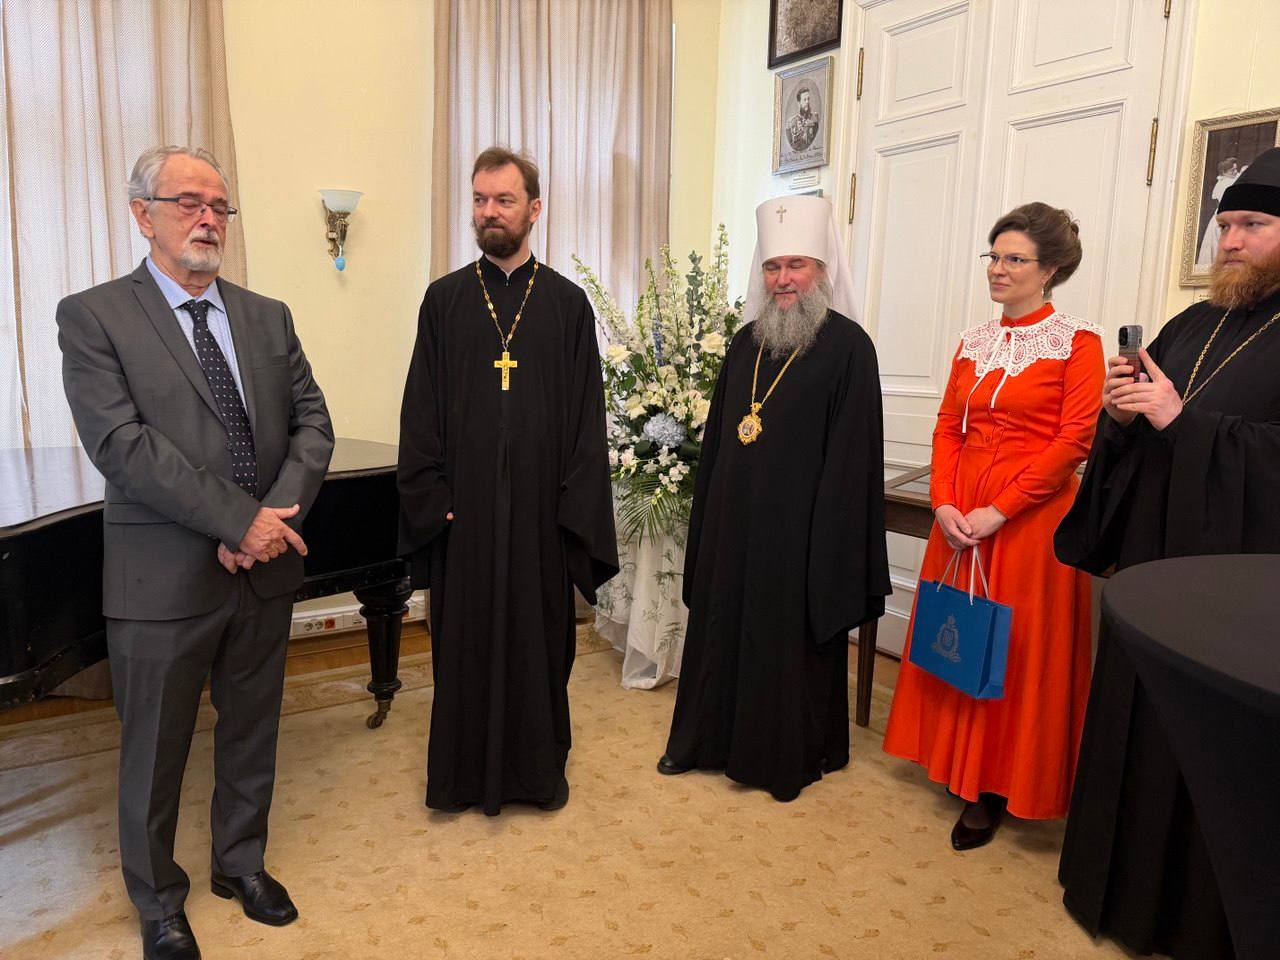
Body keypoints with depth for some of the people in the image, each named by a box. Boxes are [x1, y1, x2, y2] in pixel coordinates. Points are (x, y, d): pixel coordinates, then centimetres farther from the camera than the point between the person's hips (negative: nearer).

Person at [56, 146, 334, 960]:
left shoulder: (268, 317, 8)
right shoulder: (94, 317, -7)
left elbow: (312, 421, 2)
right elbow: (121, 444, -18)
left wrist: (279, 511, -15)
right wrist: (241, 520, -22)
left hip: (265, 567, 4)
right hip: (164, 577, -4)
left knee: (252, 733, 19)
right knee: (156, 750, 13)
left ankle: (242, 863, 43)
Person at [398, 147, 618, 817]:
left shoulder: (567, 303, 4)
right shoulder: (444, 300, 5)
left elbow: (587, 416, 1)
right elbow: (421, 410, 3)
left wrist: (576, 506, -6)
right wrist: (430, 498, -6)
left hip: (539, 507, 0)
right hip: (464, 507, 1)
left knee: (541, 635, 10)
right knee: (464, 637, 9)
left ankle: (540, 768, 29)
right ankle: (464, 772, 27)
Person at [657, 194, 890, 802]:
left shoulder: (848, 346, -9)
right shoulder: (746, 341, 10)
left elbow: (852, 453, -13)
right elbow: (717, 434, 13)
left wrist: (830, 535, -17)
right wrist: (706, 515, 9)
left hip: (798, 524, -6)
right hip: (733, 519, 6)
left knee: (791, 640, 6)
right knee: (722, 628, 15)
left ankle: (791, 757, 25)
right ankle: (709, 737, 33)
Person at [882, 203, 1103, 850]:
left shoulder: (1077, 341, -5)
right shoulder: (974, 342, 11)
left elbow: (1076, 439, -13)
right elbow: (947, 428, 9)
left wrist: (1000, 509, -17)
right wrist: (944, 504, -6)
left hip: (1030, 520, -5)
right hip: (960, 518, 5)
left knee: (1017, 646, 3)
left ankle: (995, 787, 18)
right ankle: (958, 763, 29)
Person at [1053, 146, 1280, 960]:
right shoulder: (1190, 327, 12)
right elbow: (1130, 445, 14)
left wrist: (1184, 422, -19)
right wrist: (1122, 418, -7)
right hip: (1150, 563, 6)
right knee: (1135, 722, 13)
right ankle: (1126, 882, 31)